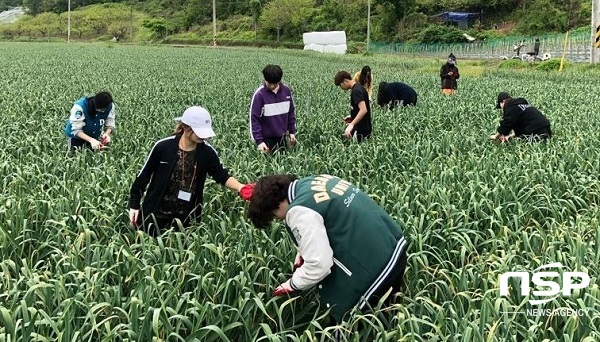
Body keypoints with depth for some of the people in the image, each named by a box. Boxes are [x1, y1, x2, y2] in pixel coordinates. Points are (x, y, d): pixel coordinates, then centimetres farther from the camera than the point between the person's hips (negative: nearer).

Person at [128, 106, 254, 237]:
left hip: (186, 217, 2)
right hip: (156, 213, -2)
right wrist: (134, 205, -1)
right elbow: (143, 176, -4)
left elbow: (222, 175, -3)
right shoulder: (163, 146, -14)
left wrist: (240, 187, -23)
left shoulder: (207, 152, -7)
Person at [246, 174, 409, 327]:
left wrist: (290, 286, -2)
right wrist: (303, 253, 17)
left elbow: (319, 265, -20)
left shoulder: (299, 211, -19)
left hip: (375, 267, -10)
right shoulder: (312, 182, 10)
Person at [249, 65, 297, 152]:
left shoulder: (286, 91, -2)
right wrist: (259, 141, -17)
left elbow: (291, 111, 11)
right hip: (267, 138, -4)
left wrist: (292, 132, 11)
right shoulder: (259, 95, -14)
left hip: (282, 137, 4)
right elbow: (254, 119, -13)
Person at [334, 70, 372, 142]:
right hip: (363, 127, 10)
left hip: (361, 130, -10)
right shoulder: (358, 87, 12)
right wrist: (352, 117, 17)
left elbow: (363, 110, -29)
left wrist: (351, 124, -31)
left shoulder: (356, 91, -19)